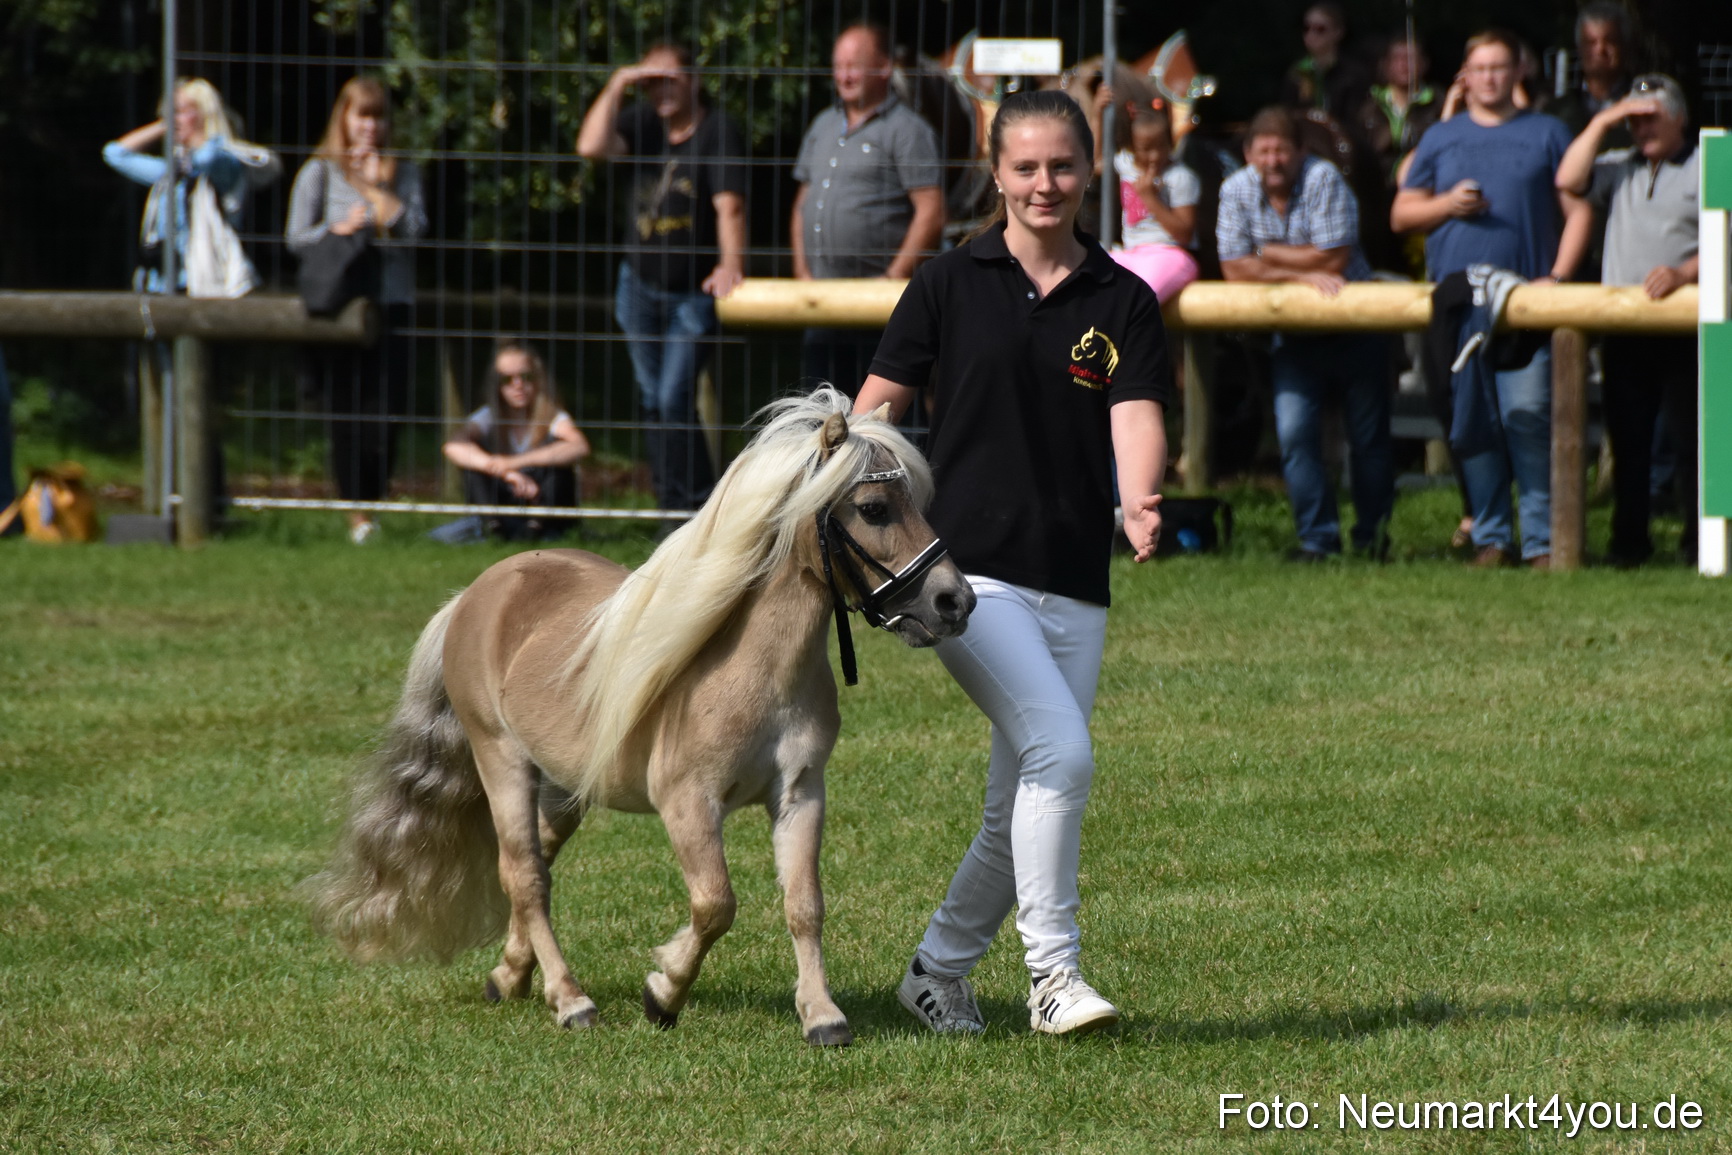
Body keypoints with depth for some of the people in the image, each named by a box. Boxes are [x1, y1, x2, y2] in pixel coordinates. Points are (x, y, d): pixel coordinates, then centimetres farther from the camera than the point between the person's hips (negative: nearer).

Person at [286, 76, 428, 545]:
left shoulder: (402, 172, 13)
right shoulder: (320, 171, 6)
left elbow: (413, 226, -2)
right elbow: (296, 239, 3)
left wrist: (376, 186, -4)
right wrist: (339, 229, -12)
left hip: (391, 301, 1)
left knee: (384, 416, -6)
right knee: (345, 416, -2)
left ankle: (371, 500, 8)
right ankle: (356, 512, 7)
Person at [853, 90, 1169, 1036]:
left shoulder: (1122, 302, 8)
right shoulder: (949, 284, 4)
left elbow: (1135, 418, -5)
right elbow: (875, 409, 5)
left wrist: (1138, 504, -26)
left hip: (1074, 586, 4)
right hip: (967, 568, -4)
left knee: (1020, 809, 8)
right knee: (1060, 752, -23)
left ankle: (938, 971, 28)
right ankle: (1052, 974, -17)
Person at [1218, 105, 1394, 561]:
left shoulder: (1324, 180, -16)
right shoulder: (1237, 191, -5)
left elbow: (1333, 260, -21)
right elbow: (1235, 269, -10)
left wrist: (1269, 254, -12)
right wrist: (1301, 275, -19)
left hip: (1354, 330, -3)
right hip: (1294, 336, 3)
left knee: (1368, 438, 6)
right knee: (1295, 435, -10)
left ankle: (1373, 535, 20)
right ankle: (1317, 537, -3)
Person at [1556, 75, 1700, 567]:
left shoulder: (1706, 170, 4)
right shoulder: (1620, 168, 18)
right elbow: (1569, 180, 3)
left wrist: (1685, 273, -22)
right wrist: (1602, 123, 2)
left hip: (1684, 328, -5)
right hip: (1624, 332, 5)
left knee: (1691, 434, -6)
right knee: (1627, 438, 7)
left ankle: (1701, 541, -2)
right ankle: (1629, 541, 14)